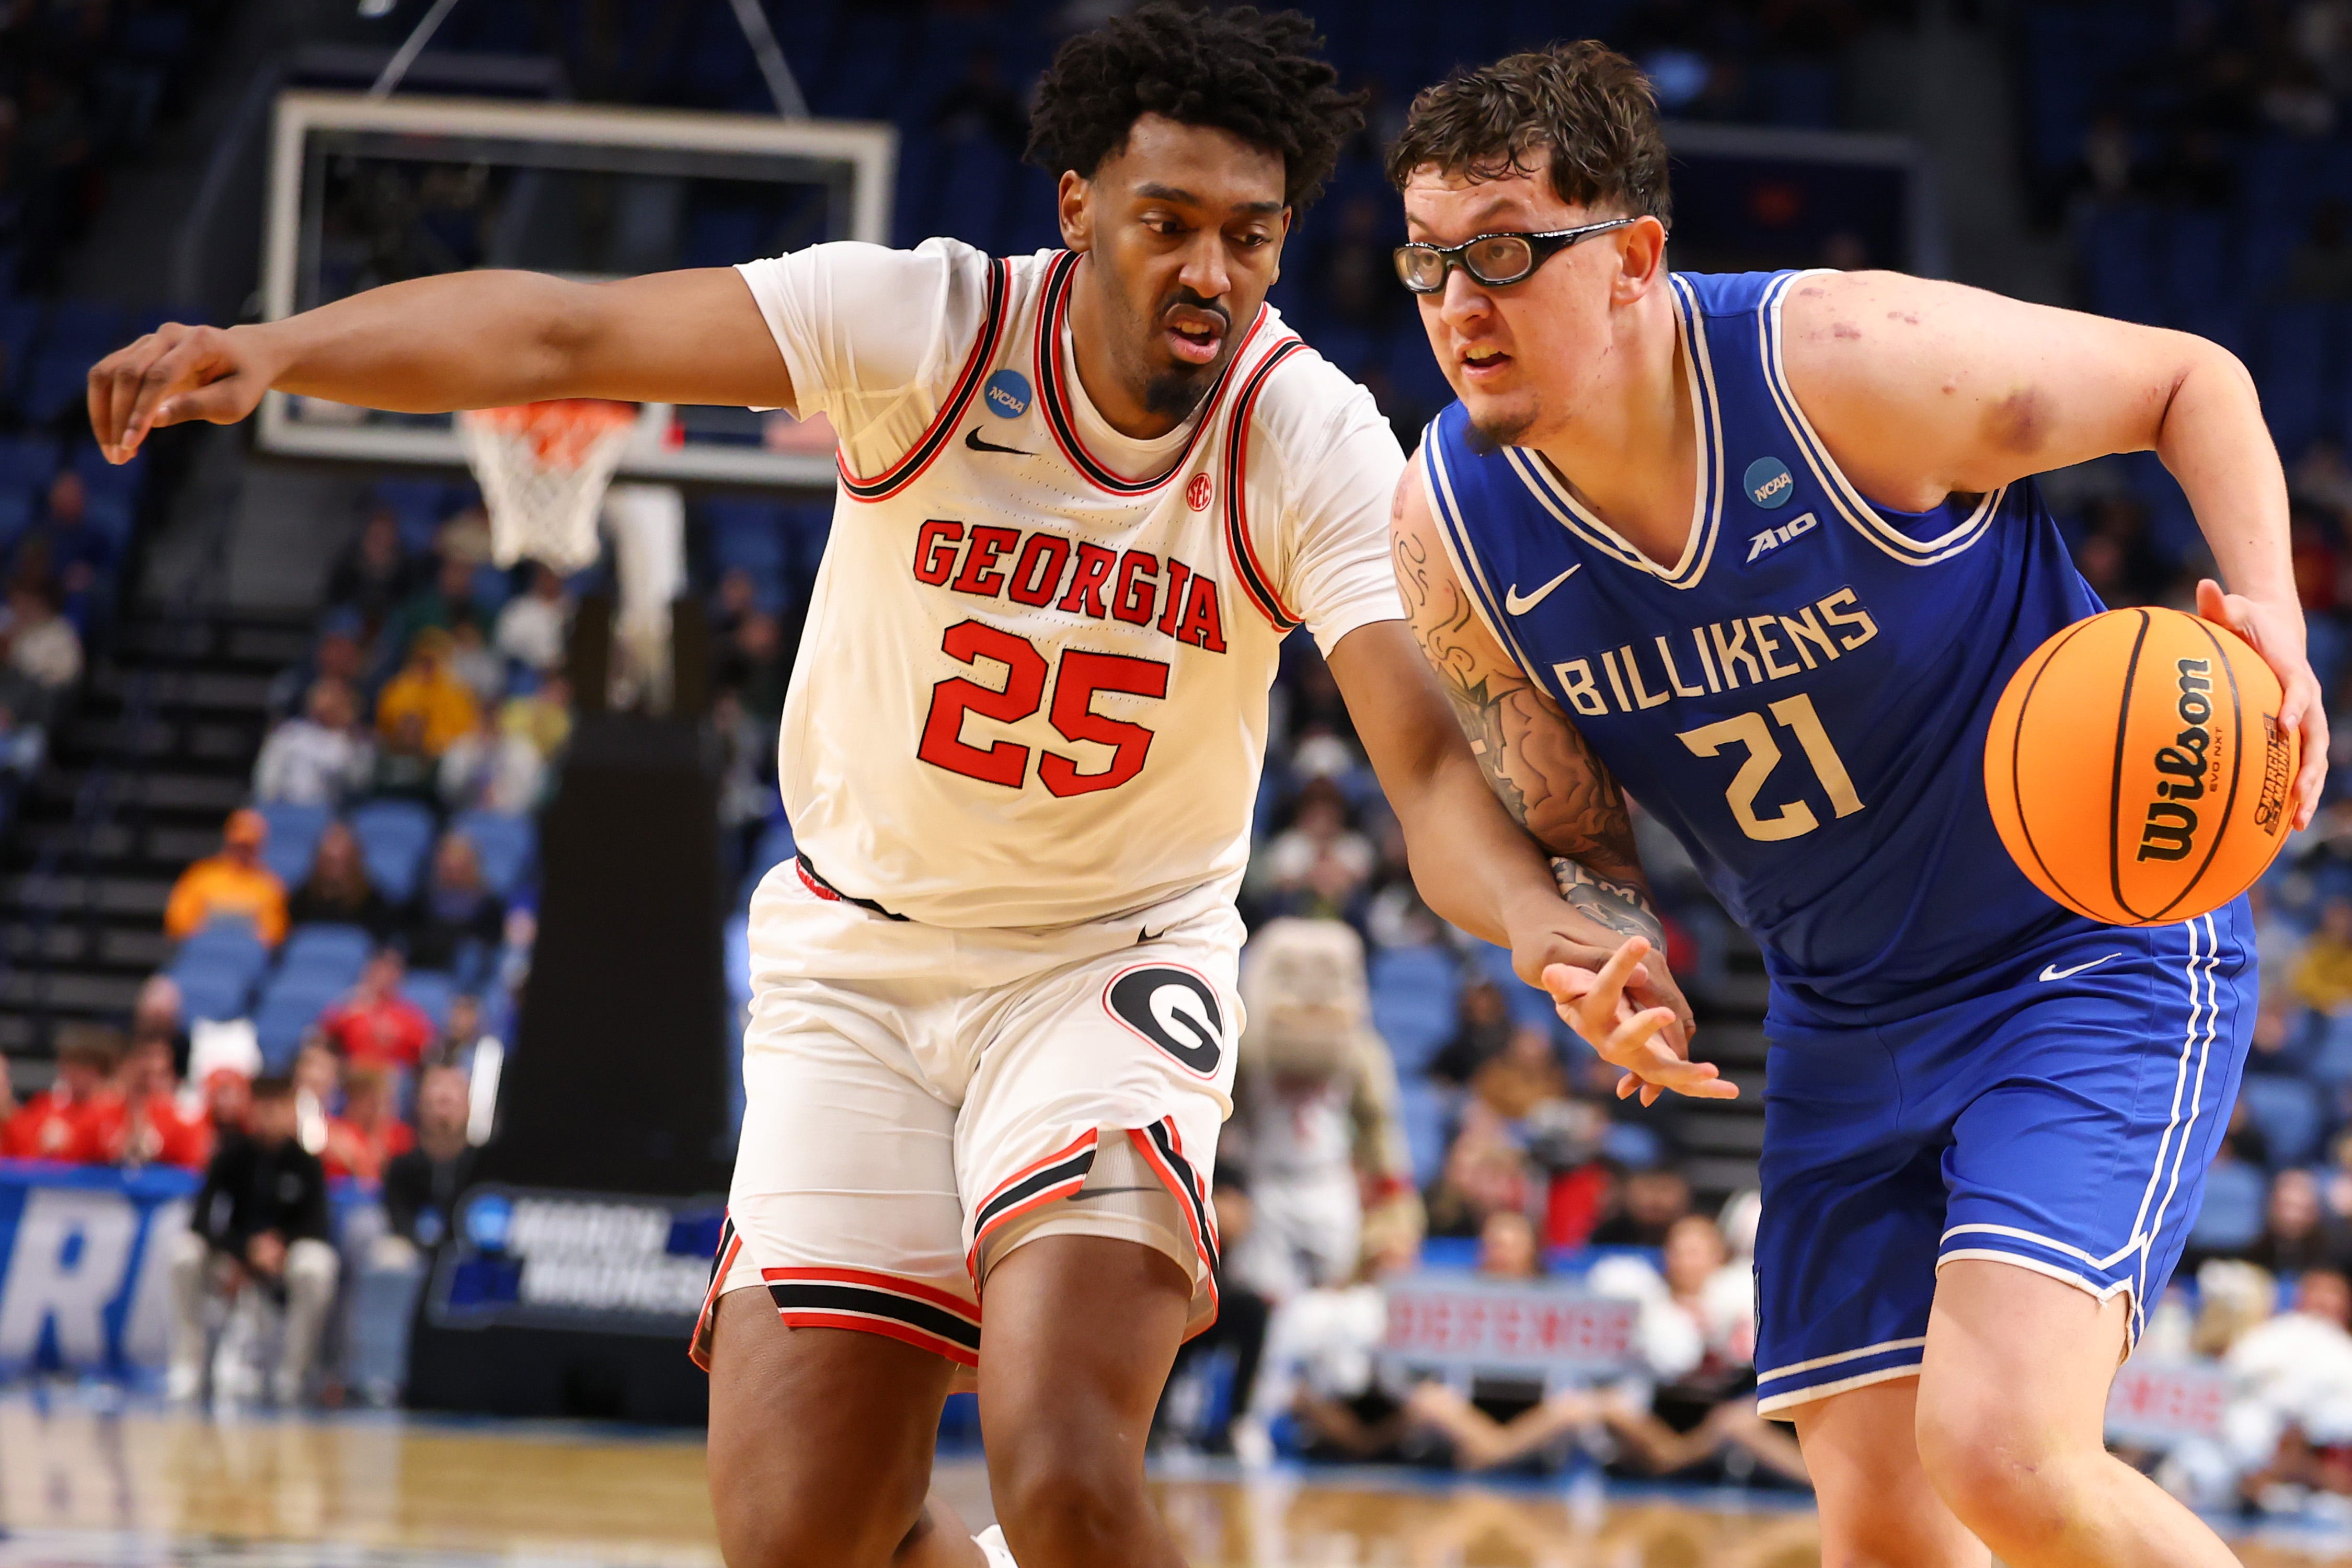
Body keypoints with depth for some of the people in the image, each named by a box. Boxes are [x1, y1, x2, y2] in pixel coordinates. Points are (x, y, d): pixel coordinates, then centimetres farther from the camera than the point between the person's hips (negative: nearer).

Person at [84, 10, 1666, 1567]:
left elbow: (1432, 765, -26)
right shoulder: (925, 323, -16)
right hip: (856, 960, 1)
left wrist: (1535, 914, -48)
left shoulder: (1315, 444, -16)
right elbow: (563, 333, -21)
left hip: (1110, 969, -1)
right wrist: (273, 349, -36)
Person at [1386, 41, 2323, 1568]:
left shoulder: (1847, 362, -24)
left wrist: (2269, 617, -26)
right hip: (1847, 1026, 6)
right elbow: (1567, 838, 5)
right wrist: (1616, 975, -18)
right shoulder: (1451, 528, -9)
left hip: (2102, 955, -6)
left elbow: (2190, 380, -9)